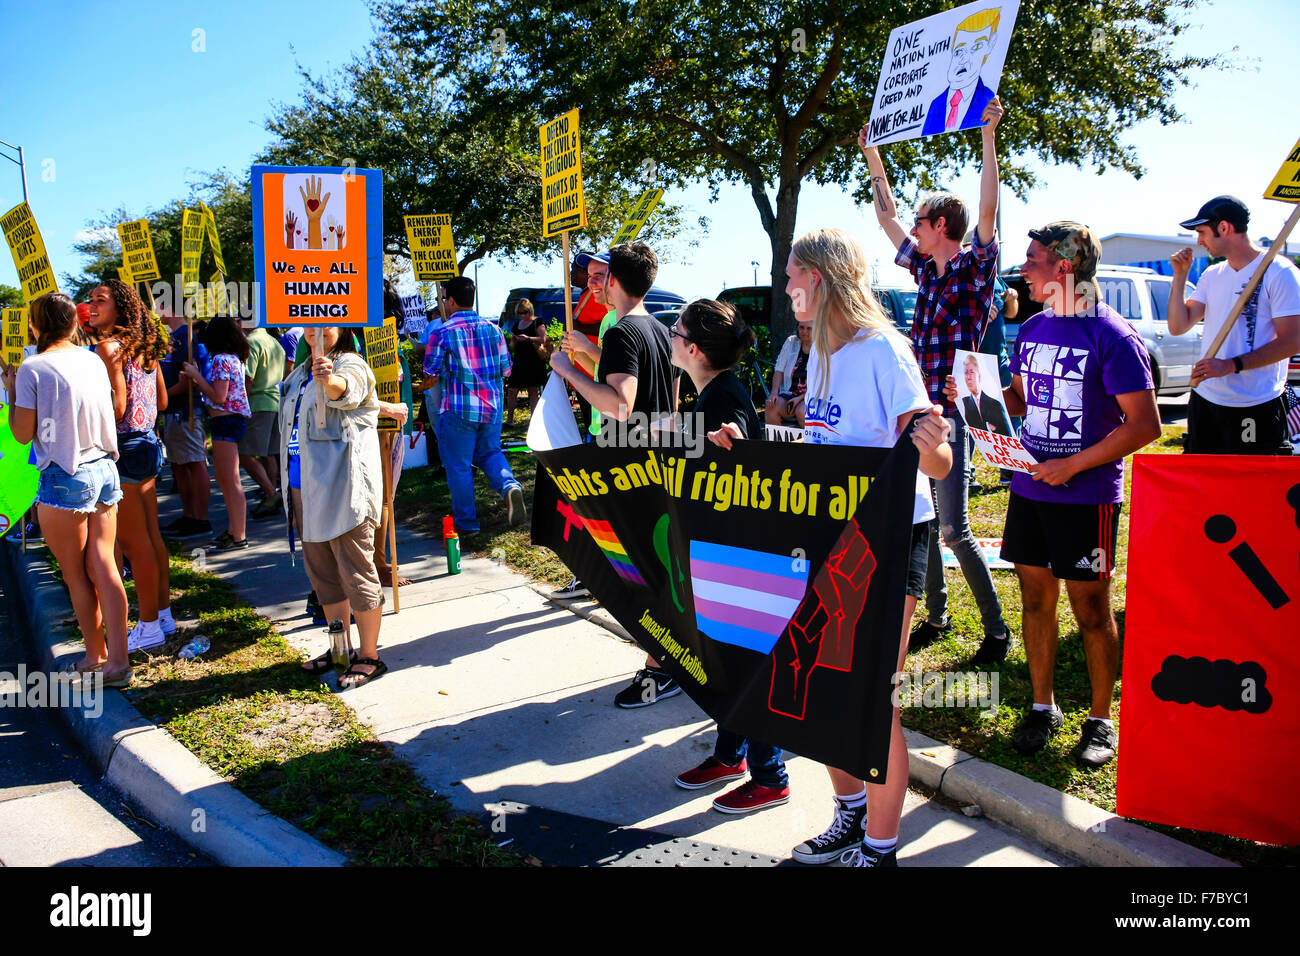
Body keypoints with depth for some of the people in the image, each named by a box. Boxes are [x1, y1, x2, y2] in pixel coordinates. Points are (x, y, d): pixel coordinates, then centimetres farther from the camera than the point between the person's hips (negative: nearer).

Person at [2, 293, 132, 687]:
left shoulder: (32, 368, -10)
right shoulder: (93, 361, 5)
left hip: (64, 479, -5)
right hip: (105, 470, 5)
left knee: (76, 574, 8)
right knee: (102, 566, 6)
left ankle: (95, 656, 18)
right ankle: (117, 661, 3)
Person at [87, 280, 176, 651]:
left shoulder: (108, 346, -14)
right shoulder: (145, 346, 11)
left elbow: (117, 405, -19)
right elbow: (161, 401, 14)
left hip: (124, 449, -9)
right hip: (147, 443, 9)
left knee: (134, 542, -1)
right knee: (151, 537, 15)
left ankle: (149, 627, 6)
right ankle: (163, 615, 23)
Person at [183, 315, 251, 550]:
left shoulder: (221, 359, -14)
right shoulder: (235, 359, 14)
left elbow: (218, 397, -18)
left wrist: (196, 375, -10)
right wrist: (197, 377, 14)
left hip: (226, 420, -10)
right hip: (232, 419, 10)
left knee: (231, 480, -6)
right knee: (223, 479, 18)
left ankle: (238, 538, -2)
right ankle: (233, 530, 26)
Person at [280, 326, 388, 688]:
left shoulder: (351, 366, -10)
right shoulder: (301, 373, 17)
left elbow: (346, 390, -35)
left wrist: (330, 380, -54)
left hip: (343, 488, -9)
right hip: (305, 488, 9)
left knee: (356, 573, -4)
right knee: (322, 572, 16)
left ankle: (369, 657, 7)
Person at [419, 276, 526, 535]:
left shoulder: (443, 333, -10)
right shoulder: (493, 329, 4)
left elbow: (431, 374, -6)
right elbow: (505, 369, 8)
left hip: (459, 409, -4)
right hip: (492, 406, 5)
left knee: (459, 465, 7)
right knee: (490, 452, 22)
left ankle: (466, 522, 13)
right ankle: (509, 486, -6)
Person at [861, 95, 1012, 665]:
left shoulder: (975, 268, -5)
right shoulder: (925, 269, 14)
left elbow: (987, 211, -20)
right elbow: (887, 216, 24)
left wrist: (989, 138, -23)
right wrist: (873, 157, 26)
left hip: (952, 415, -8)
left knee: (953, 530, -9)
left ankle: (996, 628, 5)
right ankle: (936, 615, 25)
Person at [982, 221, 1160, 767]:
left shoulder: (1113, 337, -13)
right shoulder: (1032, 329, 9)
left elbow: (1145, 426, -15)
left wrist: (1073, 464, -17)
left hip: (1086, 497, -6)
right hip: (1029, 488, 6)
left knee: (1091, 610, 4)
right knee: (1035, 599, 12)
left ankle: (1100, 720, 19)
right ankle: (1043, 706, 27)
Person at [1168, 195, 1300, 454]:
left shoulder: (1279, 272, -10)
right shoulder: (1212, 275, 12)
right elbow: (1178, 326, 8)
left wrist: (1230, 365, -21)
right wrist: (1180, 276, 1)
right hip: (1205, 401, 7)